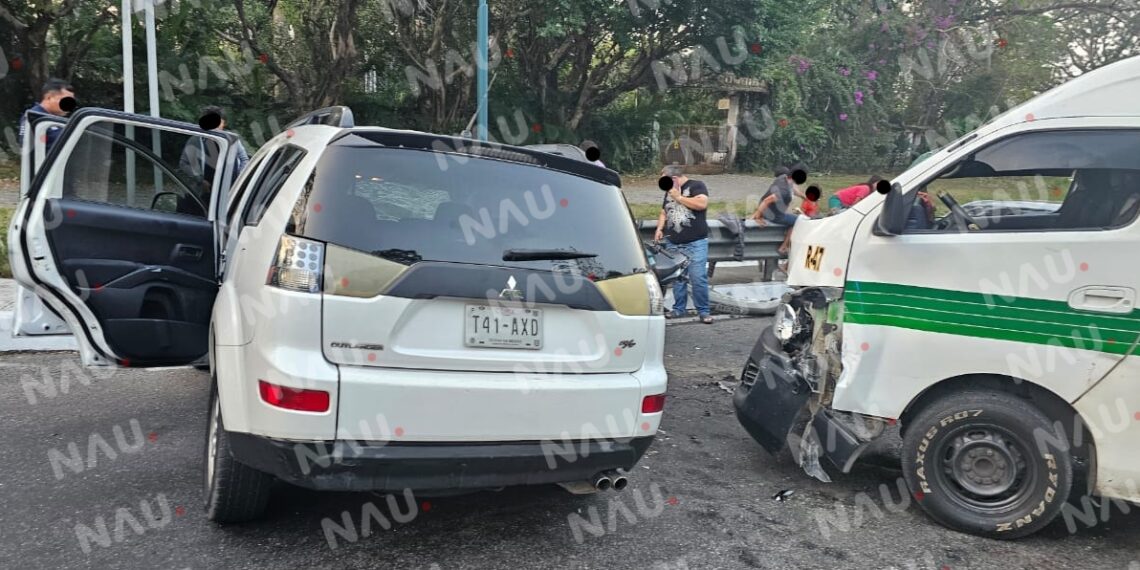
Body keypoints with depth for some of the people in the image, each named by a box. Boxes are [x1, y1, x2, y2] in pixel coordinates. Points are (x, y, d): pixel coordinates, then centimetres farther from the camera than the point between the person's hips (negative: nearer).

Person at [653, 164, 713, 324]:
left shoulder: (696, 185, -1)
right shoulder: (670, 192, 20)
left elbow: (702, 204, -18)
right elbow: (664, 212, 27)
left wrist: (679, 197, -10)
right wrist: (659, 229, 9)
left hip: (695, 243, -6)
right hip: (673, 244, 6)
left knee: (698, 278, -8)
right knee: (676, 278, 6)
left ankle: (703, 311, 2)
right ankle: (678, 308, 17)